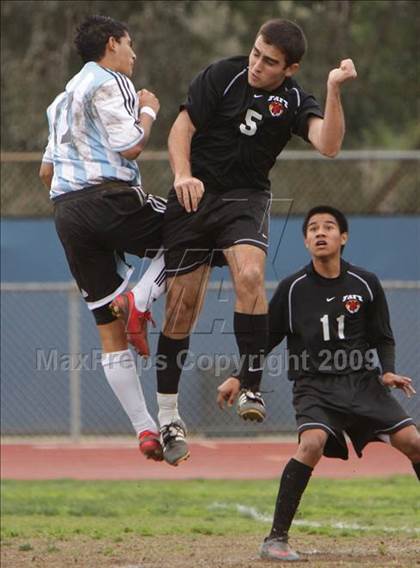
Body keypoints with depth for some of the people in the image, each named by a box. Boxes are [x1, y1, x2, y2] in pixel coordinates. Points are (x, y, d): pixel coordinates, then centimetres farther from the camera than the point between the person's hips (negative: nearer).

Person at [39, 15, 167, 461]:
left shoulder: (64, 98, 27)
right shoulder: (109, 83, 0)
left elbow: (46, 171, 29)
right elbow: (129, 145, -12)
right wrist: (148, 110, 5)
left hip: (65, 211, 8)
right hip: (109, 198, -8)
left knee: (110, 332, 5)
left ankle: (144, 429, 1)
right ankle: (140, 301, -11)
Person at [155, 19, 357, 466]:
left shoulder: (294, 102, -3)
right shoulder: (221, 76, -5)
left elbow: (328, 145, -20)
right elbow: (182, 127, -6)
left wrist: (334, 90, -30)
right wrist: (183, 174, -24)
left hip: (246, 198, 0)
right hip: (194, 196, 0)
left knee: (250, 275, -30)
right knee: (181, 306, -1)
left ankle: (251, 384, -24)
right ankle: (168, 418, 11)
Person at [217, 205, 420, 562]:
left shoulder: (365, 284, 3)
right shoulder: (293, 289, -1)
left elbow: (383, 338, 12)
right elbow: (266, 338, 8)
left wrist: (387, 372, -6)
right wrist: (239, 378, -1)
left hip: (362, 381, 2)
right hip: (314, 385, -2)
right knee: (313, 443, -29)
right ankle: (276, 539, -23)